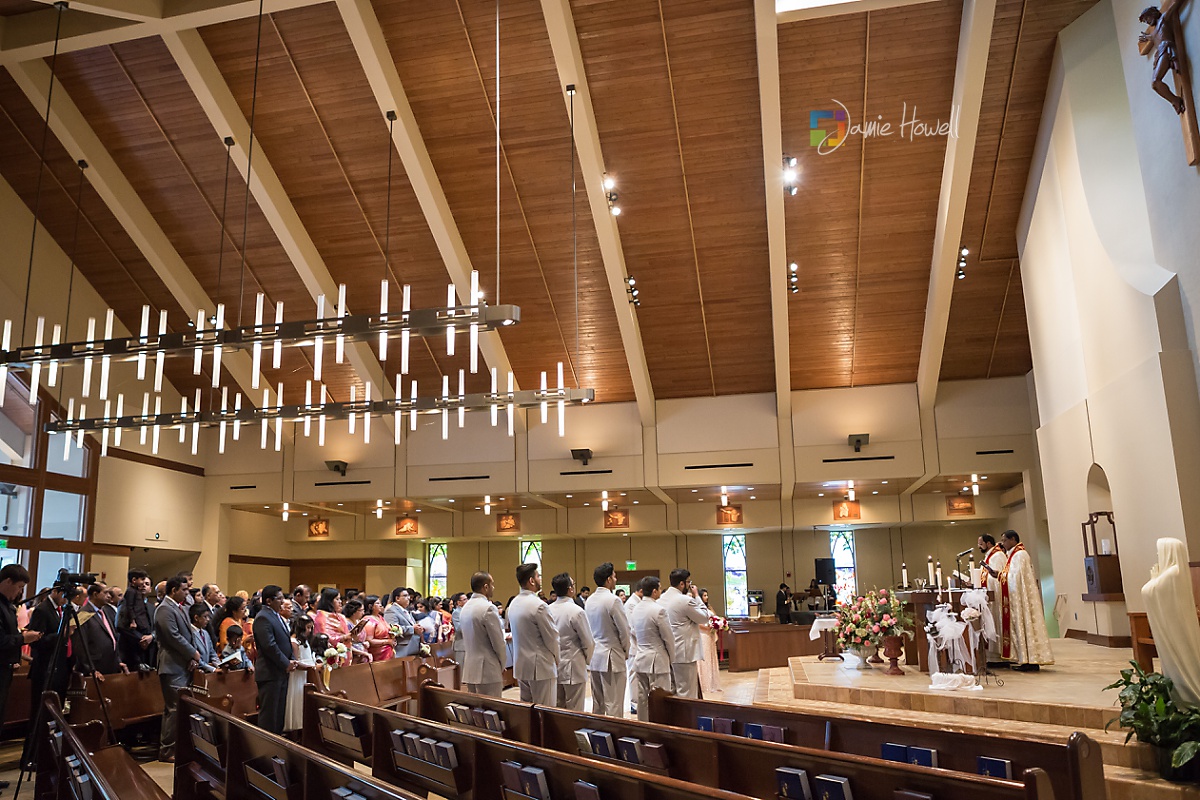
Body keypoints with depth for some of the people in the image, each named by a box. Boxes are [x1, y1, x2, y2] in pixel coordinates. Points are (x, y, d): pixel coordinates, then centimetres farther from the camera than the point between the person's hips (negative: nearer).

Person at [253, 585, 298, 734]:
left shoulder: (277, 616, 16)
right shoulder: (263, 618, -15)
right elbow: (269, 646, -22)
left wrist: (291, 660, 6)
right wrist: (286, 664, -15)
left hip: (281, 672, 9)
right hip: (270, 673, -9)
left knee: (280, 712, 13)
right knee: (268, 713, -3)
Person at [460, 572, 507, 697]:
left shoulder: (465, 607, 10)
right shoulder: (488, 608, -16)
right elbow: (498, 642, -13)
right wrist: (502, 666, 2)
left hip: (469, 669, 8)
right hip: (488, 670, -8)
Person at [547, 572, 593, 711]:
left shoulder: (549, 610, -3)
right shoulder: (576, 611, -17)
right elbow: (588, 642, -11)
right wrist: (587, 659, 8)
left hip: (554, 667, 6)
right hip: (573, 668, -5)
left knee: (557, 710, 14)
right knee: (574, 711, 3)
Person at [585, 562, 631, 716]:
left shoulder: (589, 600, 6)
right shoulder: (613, 600, -15)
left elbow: (587, 628, 11)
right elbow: (624, 629, -12)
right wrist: (626, 651, 3)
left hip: (594, 656, 7)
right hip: (611, 657, -7)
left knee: (597, 702, 13)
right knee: (614, 704, -3)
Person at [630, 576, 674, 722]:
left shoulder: (637, 609, 5)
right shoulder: (659, 610, -17)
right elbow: (668, 637, -11)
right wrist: (672, 658, 3)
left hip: (640, 659, 8)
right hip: (657, 660, -7)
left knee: (642, 698, 13)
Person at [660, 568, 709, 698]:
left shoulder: (661, 598, 6)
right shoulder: (685, 600, -18)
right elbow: (704, 618, -7)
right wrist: (697, 597, -1)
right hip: (684, 653, -8)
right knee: (687, 693, -2)